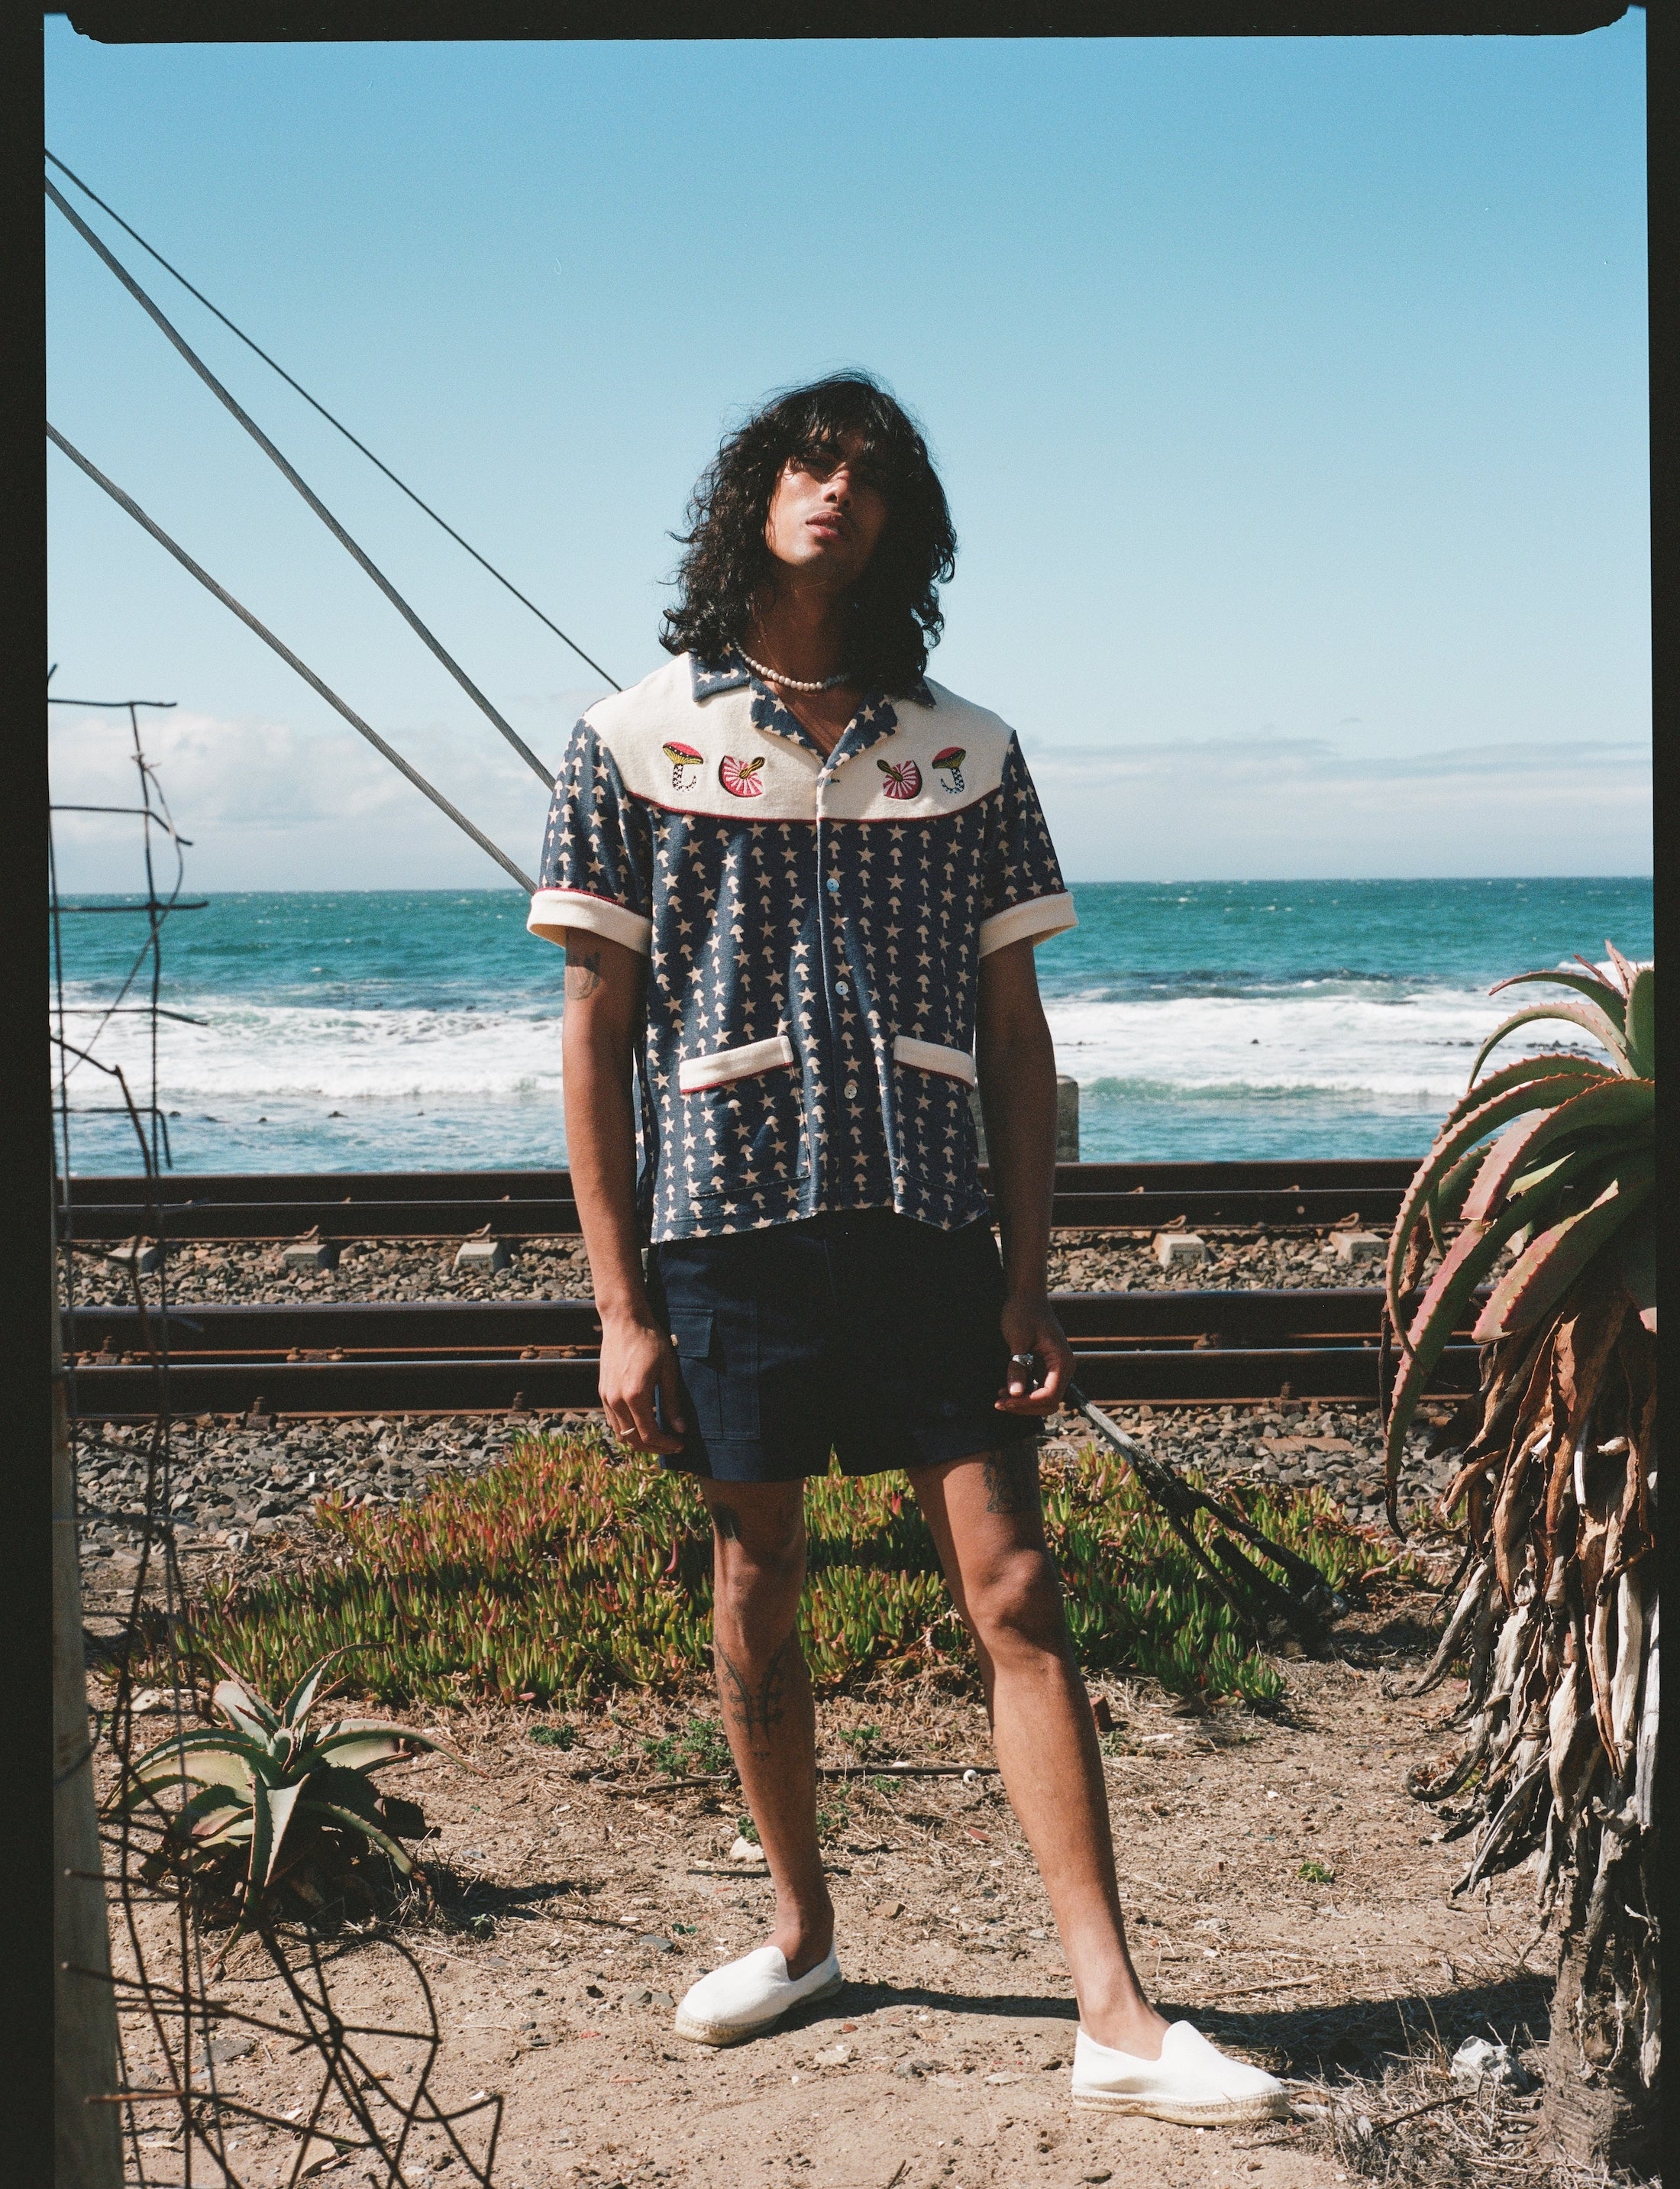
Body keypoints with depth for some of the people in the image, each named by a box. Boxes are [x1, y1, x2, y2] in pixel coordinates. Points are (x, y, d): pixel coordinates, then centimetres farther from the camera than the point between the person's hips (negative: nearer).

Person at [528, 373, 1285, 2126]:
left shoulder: (968, 754, 8)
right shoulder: (634, 743, 3)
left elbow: (1013, 1036, 9)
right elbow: (596, 1037, 2)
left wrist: (1028, 1278, 1)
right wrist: (620, 1307, -3)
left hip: (931, 1236, 1)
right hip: (727, 1226, 0)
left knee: (1015, 1602, -5)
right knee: (753, 1606, 10)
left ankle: (1116, 2020, -4)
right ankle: (802, 1933, 31)